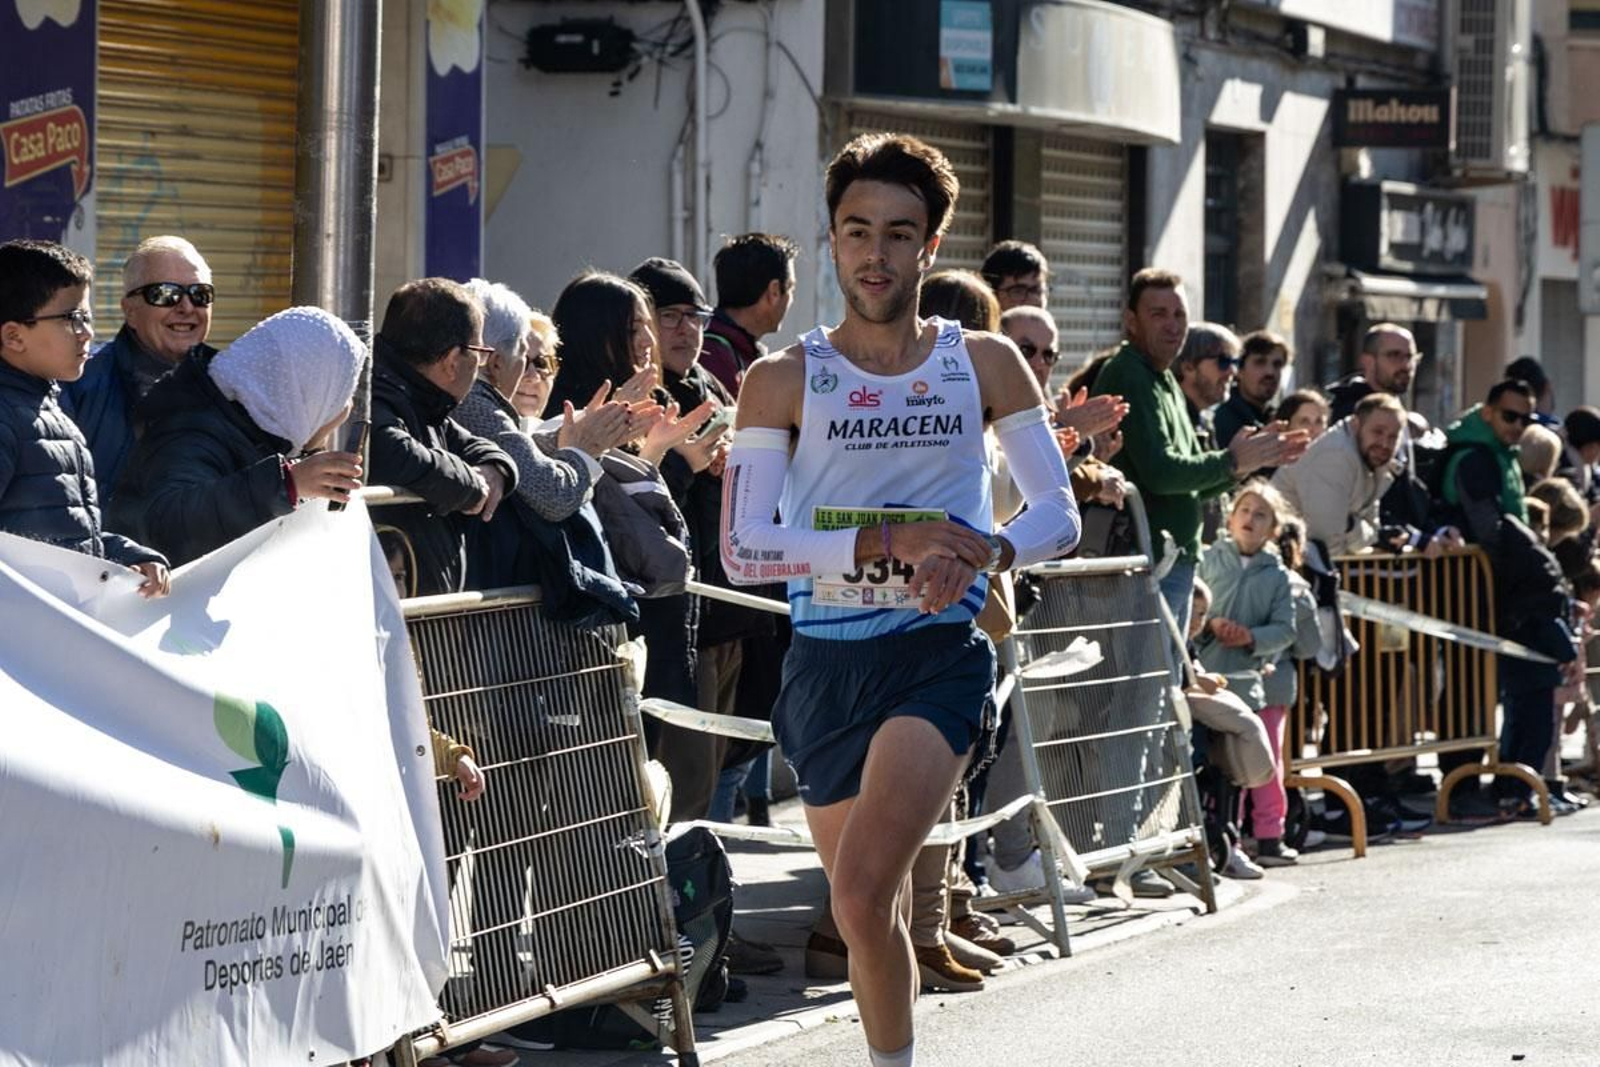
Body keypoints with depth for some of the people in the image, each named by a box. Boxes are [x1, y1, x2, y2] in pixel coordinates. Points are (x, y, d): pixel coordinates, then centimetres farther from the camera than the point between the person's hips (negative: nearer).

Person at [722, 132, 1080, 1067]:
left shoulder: (985, 366, 5)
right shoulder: (783, 382, 1)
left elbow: (1059, 515, 7)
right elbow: (743, 549, -7)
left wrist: (984, 553, -15)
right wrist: (886, 542, -19)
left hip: (941, 651, -2)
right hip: (827, 663, 2)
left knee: (862, 892, -21)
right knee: (872, 914, 13)